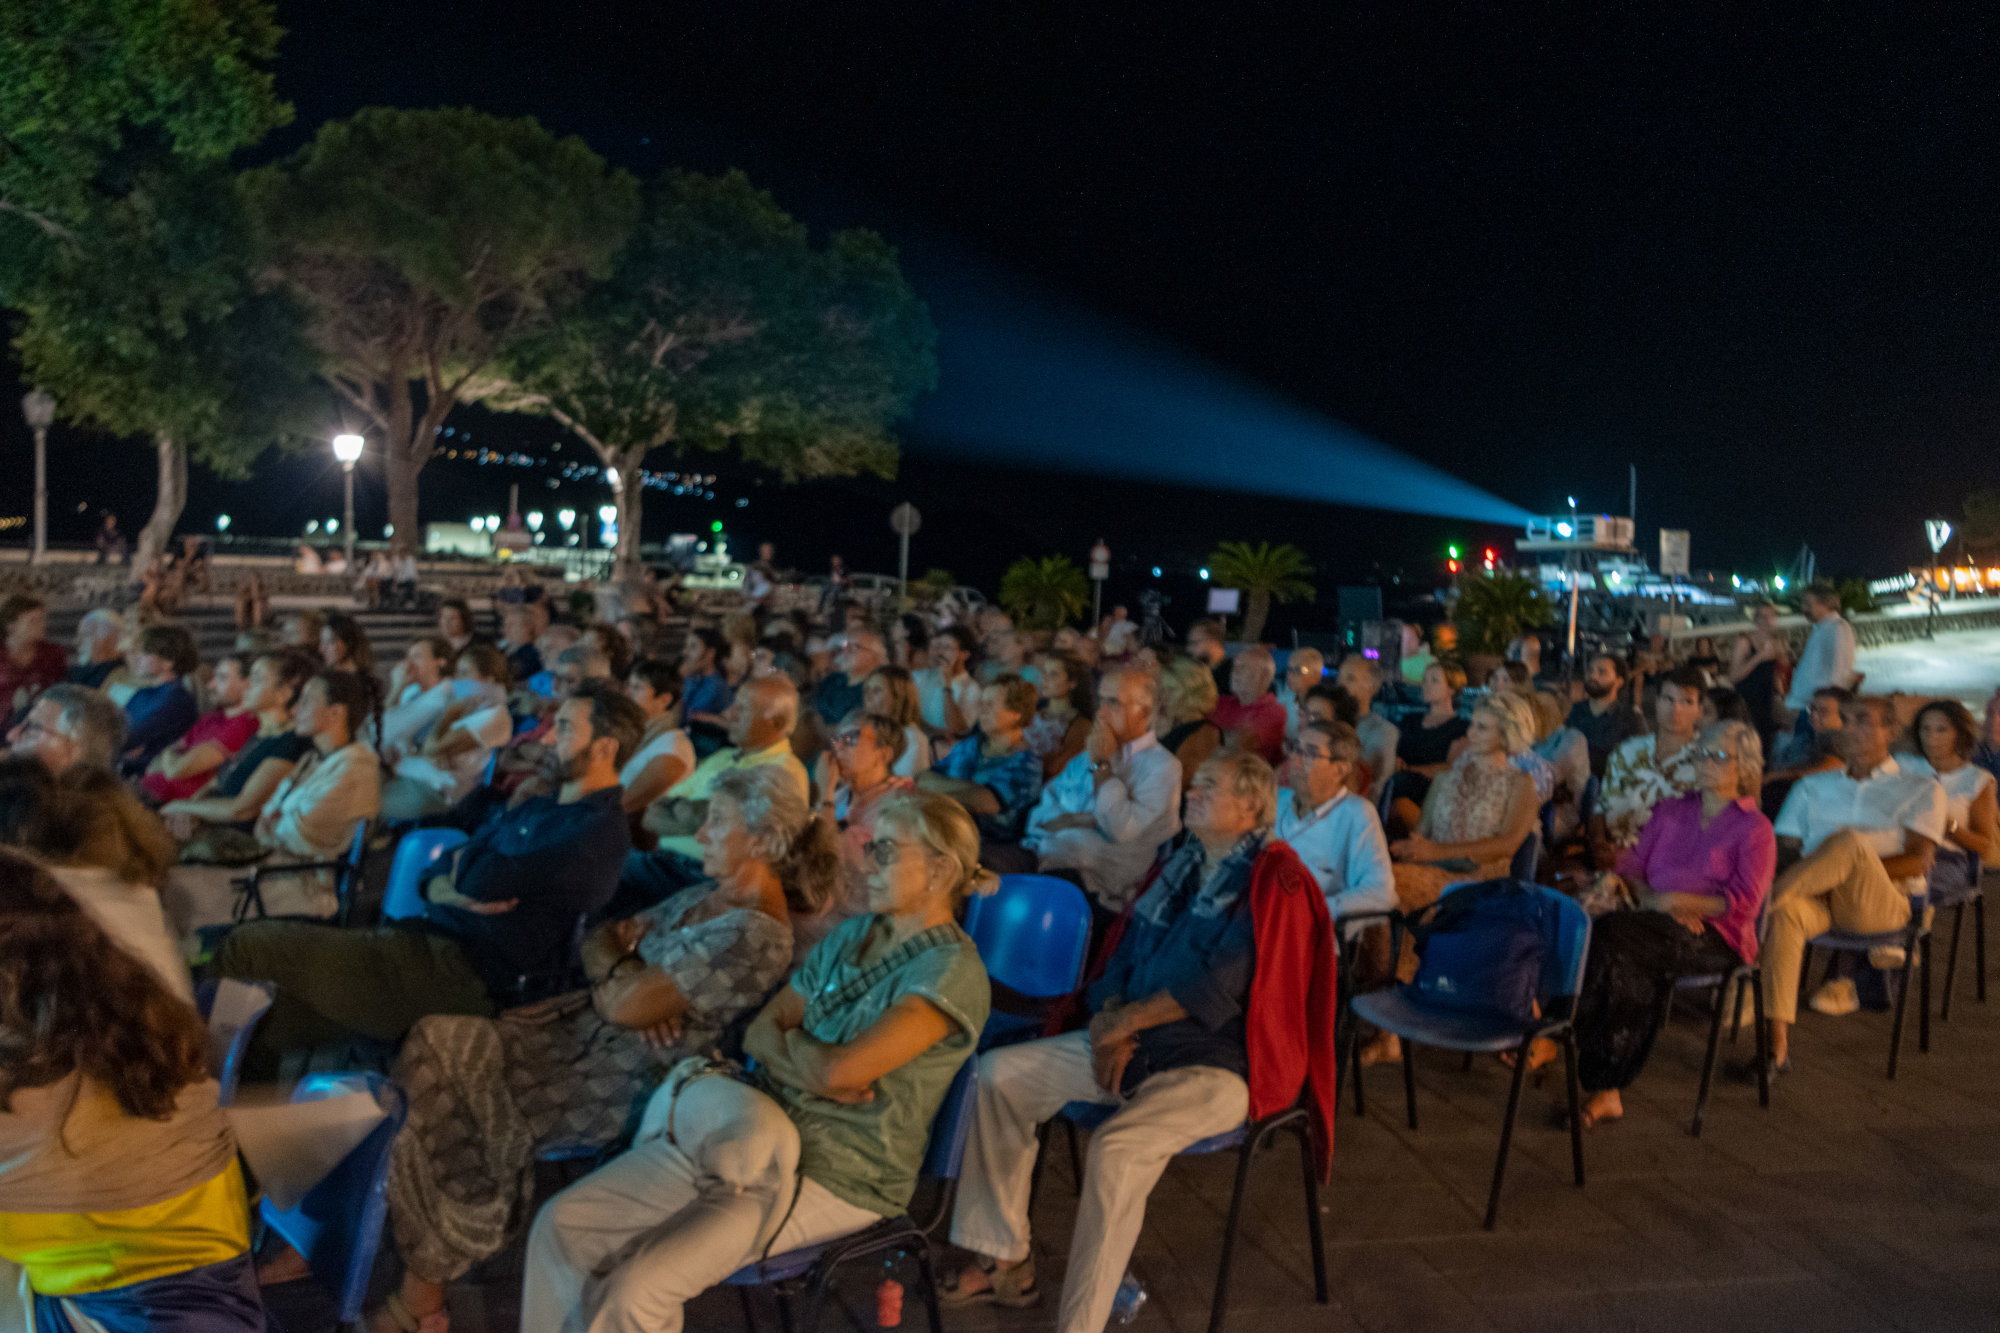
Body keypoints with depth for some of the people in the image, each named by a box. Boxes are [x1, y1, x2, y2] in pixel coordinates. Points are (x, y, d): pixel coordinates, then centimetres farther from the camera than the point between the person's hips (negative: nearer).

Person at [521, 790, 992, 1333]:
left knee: (636, 1289, -21)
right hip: (760, 1127, 8)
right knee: (562, 1225, -5)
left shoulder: (951, 968, -15)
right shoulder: (853, 933, 11)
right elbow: (759, 1032, 9)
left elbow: (840, 1069, -25)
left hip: (837, 1178, -7)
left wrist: (786, 1040, -4)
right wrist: (809, 1071, -12)